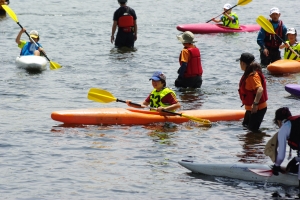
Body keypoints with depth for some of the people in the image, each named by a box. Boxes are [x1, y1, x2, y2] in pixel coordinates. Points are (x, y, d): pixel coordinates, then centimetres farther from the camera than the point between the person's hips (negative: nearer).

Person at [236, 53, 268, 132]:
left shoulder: (252, 76, -26)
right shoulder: (249, 73, 7)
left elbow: (260, 89, -37)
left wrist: (255, 104, -38)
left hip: (257, 109, -11)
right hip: (250, 108, 11)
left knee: (253, 129, -6)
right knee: (245, 125, 22)